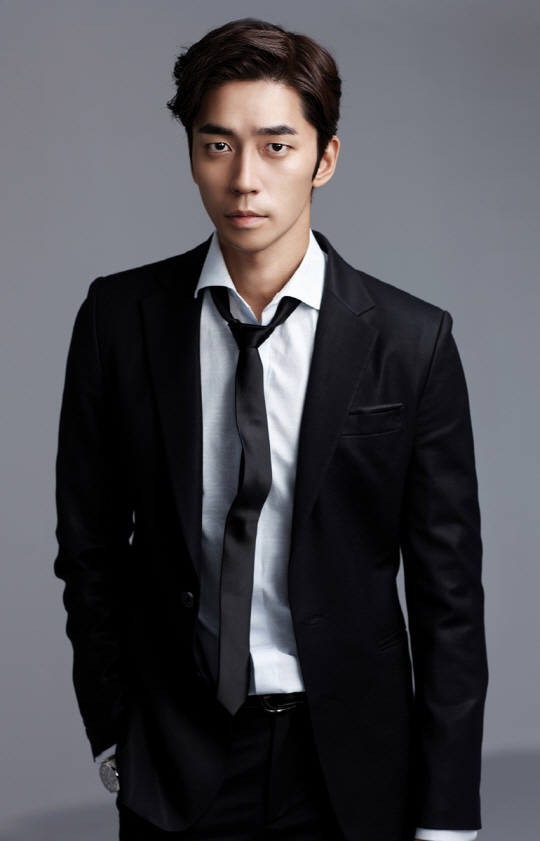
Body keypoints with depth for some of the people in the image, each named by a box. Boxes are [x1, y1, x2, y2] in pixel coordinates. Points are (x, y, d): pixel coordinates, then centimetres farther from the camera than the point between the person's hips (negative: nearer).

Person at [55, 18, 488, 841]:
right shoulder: (120, 317, -5)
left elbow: (447, 591, -6)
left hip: (349, 766, -1)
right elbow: (89, 543, 4)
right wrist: (111, 733, 5)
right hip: (175, 764, 1)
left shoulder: (412, 341, -9)